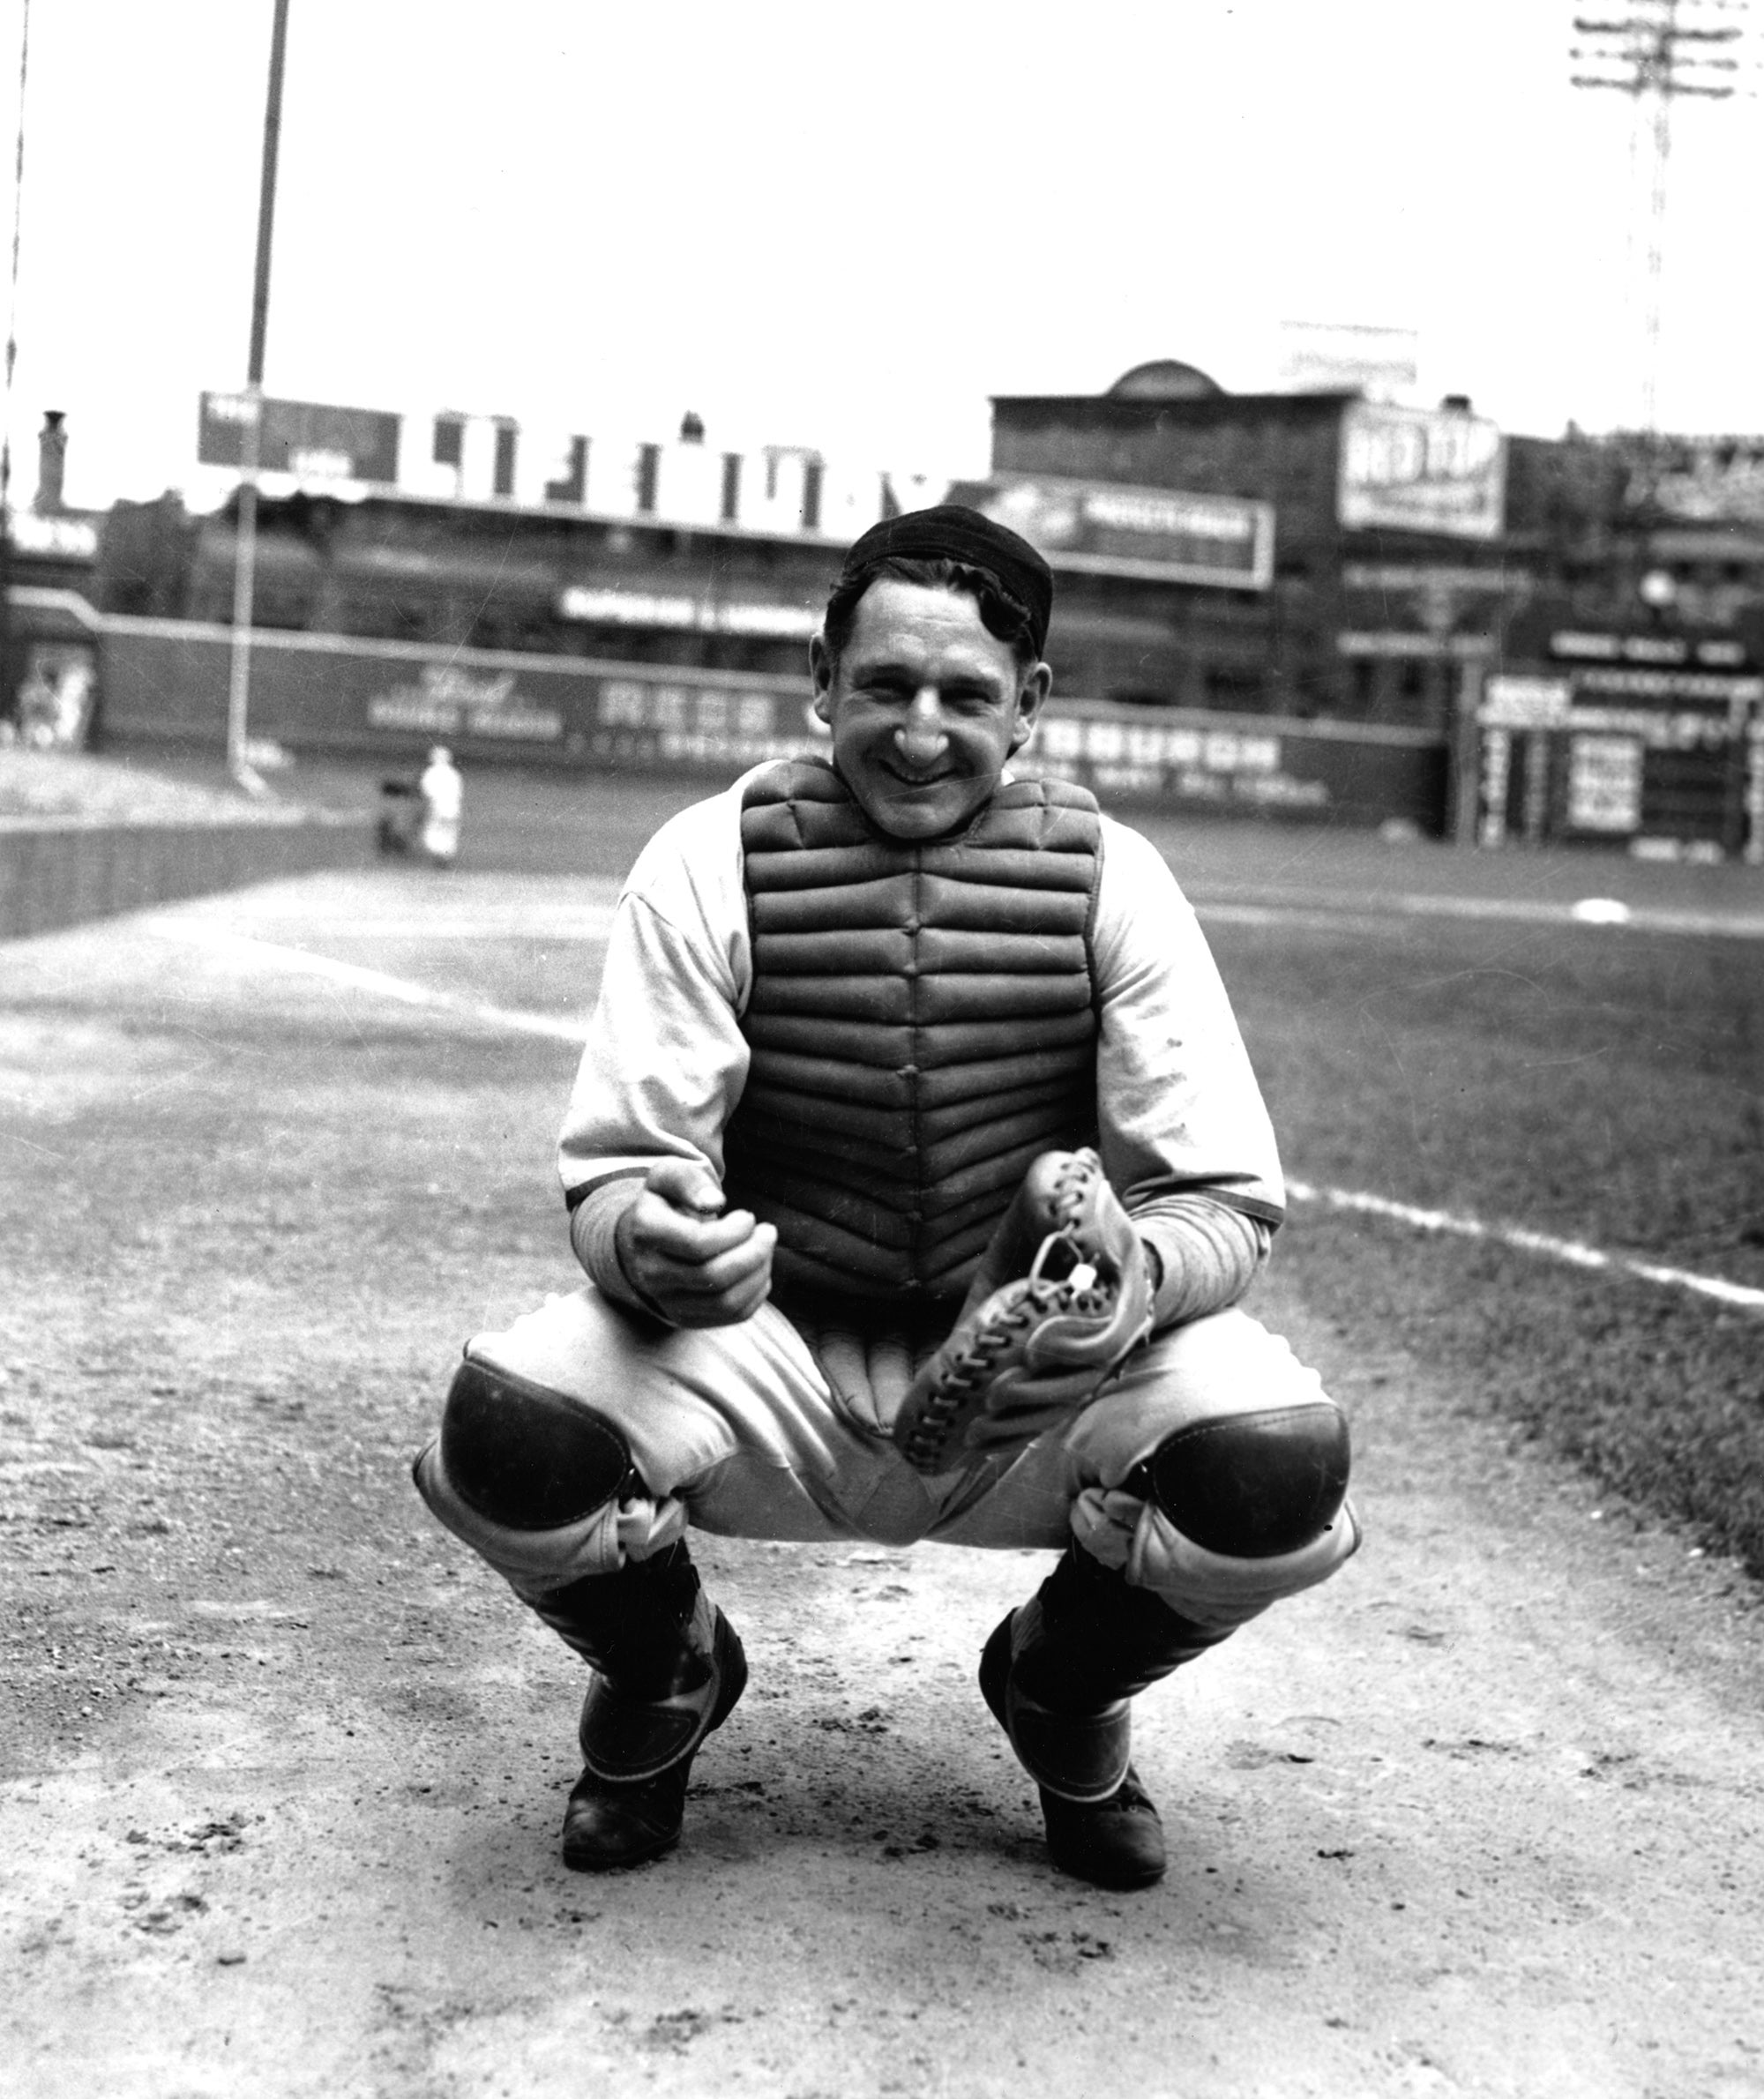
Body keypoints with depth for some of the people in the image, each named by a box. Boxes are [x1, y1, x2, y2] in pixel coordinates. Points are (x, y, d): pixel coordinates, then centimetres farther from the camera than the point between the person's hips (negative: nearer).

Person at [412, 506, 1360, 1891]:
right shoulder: (710, 865, -7)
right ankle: (666, 1675, 10)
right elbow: (615, 1176, -10)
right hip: (770, 1363, 0)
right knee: (509, 1429, -29)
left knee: (1286, 1466, -28)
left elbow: (1229, 1200, -7)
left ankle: (1063, 1688, 10)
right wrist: (650, 1243, -35)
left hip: (1034, 1392, 1)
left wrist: (1141, 1279, -32)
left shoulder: (1108, 879, -6)